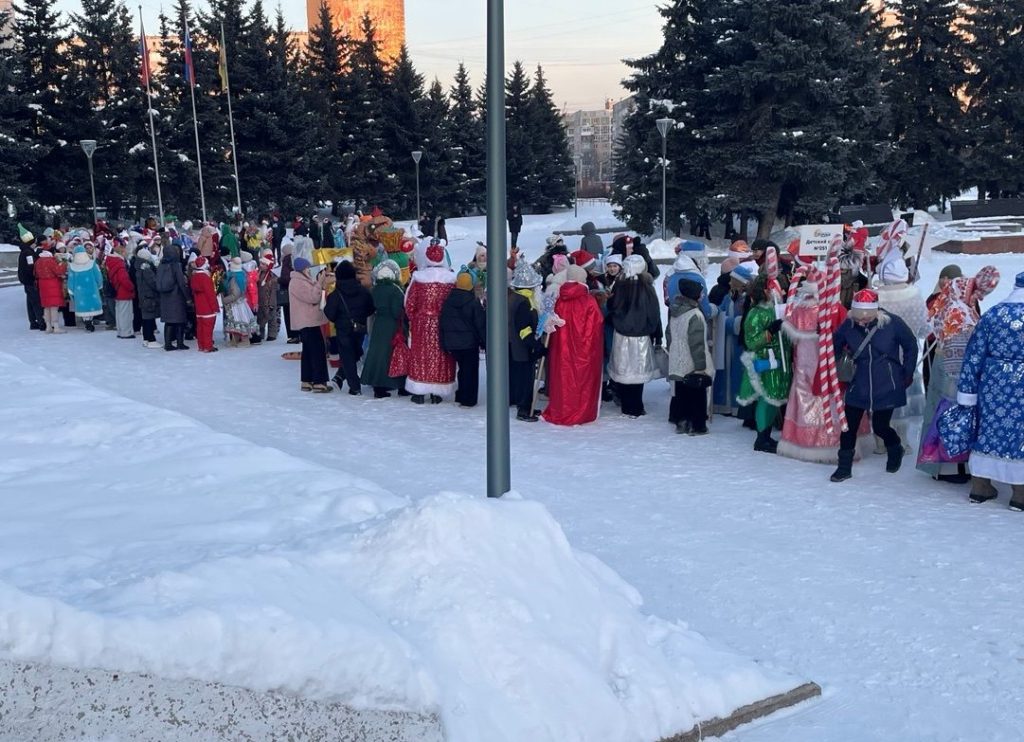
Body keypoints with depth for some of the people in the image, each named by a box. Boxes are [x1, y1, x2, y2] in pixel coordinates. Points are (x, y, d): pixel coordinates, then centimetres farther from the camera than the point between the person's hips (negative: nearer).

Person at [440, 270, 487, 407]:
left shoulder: (447, 302, 2)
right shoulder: (474, 303, -13)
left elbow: (443, 324, 7)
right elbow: (481, 325, -9)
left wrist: (445, 344, 13)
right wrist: (486, 343, 0)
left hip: (452, 343, 5)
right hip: (470, 342, -5)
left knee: (462, 368, 18)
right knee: (470, 370, 3)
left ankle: (460, 397, 22)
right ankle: (468, 400, 4)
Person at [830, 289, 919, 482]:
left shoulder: (892, 323, -15)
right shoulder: (848, 326, -10)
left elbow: (911, 346, -1)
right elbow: (835, 348, 5)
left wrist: (908, 374, 1)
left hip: (887, 387, -2)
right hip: (859, 386, 2)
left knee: (880, 426, 6)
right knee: (849, 425, -1)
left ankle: (895, 450, 40)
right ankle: (844, 466, 15)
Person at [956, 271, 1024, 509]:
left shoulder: (991, 314, 2)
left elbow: (973, 356, 2)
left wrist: (966, 391, 6)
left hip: (993, 385, 4)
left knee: (987, 430, 13)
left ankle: (980, 486, 21)